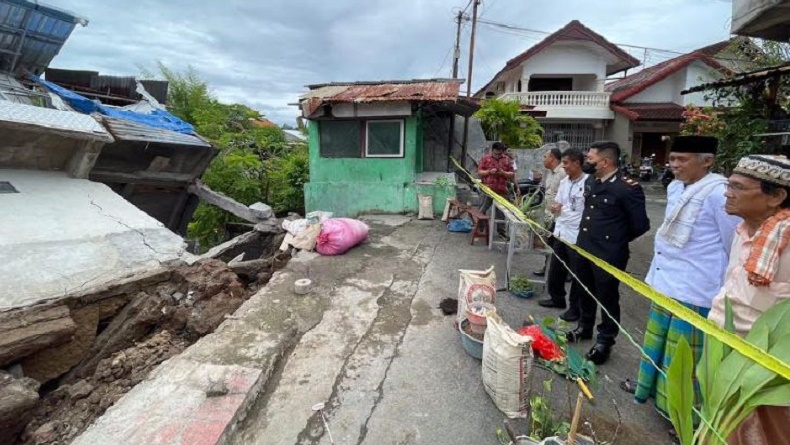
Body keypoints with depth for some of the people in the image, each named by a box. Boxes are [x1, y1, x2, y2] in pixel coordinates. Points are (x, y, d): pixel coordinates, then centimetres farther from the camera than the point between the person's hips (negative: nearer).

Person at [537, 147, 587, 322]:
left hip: (577, 236, -7)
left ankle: (575, 308, 24)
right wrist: (555, 207, -5)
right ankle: (557, 298, 38)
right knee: (555, 270, 19)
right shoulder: (564, 181, 7)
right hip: (561, 232, 8)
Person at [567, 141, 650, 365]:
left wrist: (617, 240, 2)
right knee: (586, 291, 21)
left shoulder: (628, 187, -19)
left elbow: (640, 225, -12)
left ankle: (604, 341, 27)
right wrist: (587, 236, 10)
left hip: (609, 253, -7)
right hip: (584, 247, 7)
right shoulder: (590, 181, 4)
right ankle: (585, 327, 41)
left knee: (607, 297, 9)